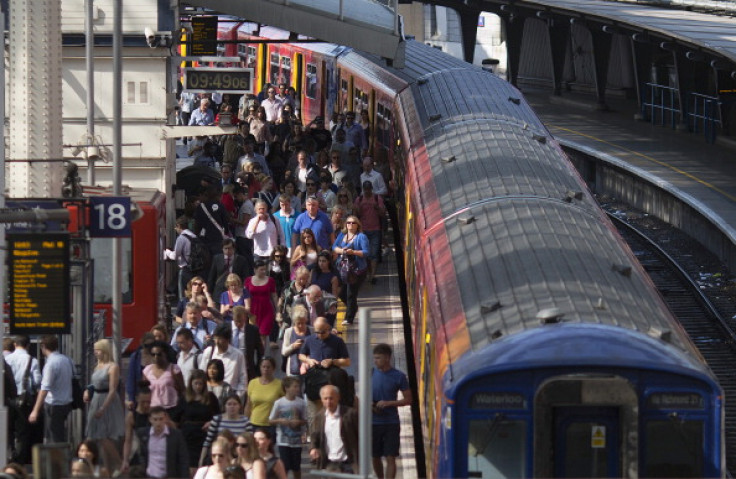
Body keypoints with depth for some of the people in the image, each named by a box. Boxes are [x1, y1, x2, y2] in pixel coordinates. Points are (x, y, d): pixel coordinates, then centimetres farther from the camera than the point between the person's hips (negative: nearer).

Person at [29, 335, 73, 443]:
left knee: (54, 440, -3)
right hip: (66, 402, 8)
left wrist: (35, 411, -22)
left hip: (53, 405, -8)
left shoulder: (51, 363, -17)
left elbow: (44, 389, -22)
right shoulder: (67, 360, 6)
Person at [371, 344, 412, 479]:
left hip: (391, 423, -3)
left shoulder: (399, 376, -6)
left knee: (390, 458, -7)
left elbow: (408, 400, -3)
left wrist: (388, 403, -16)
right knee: (375, 457, 12)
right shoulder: (371, 373, 3)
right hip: (373, 422, 3)